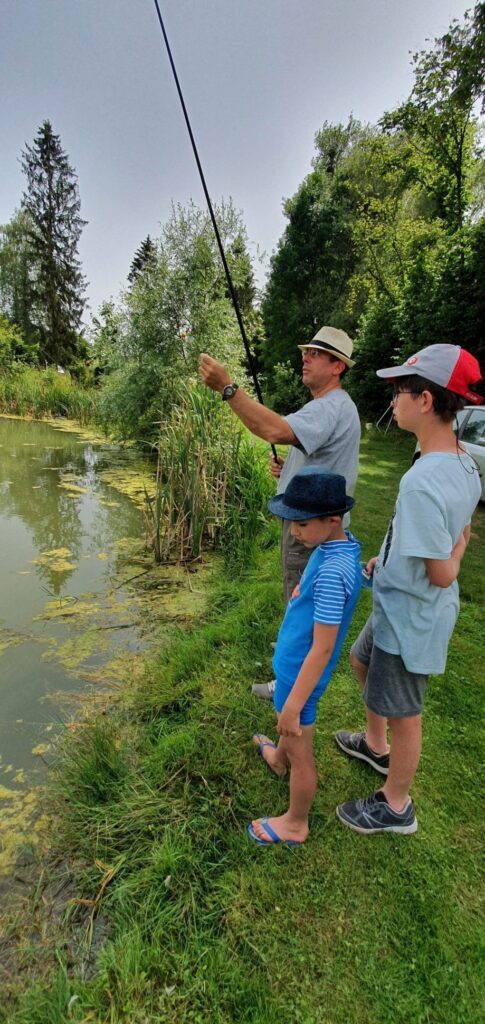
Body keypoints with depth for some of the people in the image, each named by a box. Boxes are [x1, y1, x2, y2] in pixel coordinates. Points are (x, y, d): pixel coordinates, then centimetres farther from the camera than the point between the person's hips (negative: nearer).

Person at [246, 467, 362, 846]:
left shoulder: (333, 573, -35)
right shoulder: (337, 546, -6)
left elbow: (322, 649, -30)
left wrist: (292, 706, -22)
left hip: (302, 672, -9)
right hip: (293, 662, 9)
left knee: (301, 753, 14)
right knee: (292, 727, 35)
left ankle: (295, 824, 39)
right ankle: (278, 758, 64)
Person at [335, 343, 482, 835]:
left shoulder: (422, 482, -33)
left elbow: (441, 573, -29)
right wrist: (390, 557, 8)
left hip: (410, 616, -9)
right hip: (403, 605, 9)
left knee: (402, 714, 12)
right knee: (362, 661, 30)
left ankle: (396, 806, 38)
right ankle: (375, 745, 53)